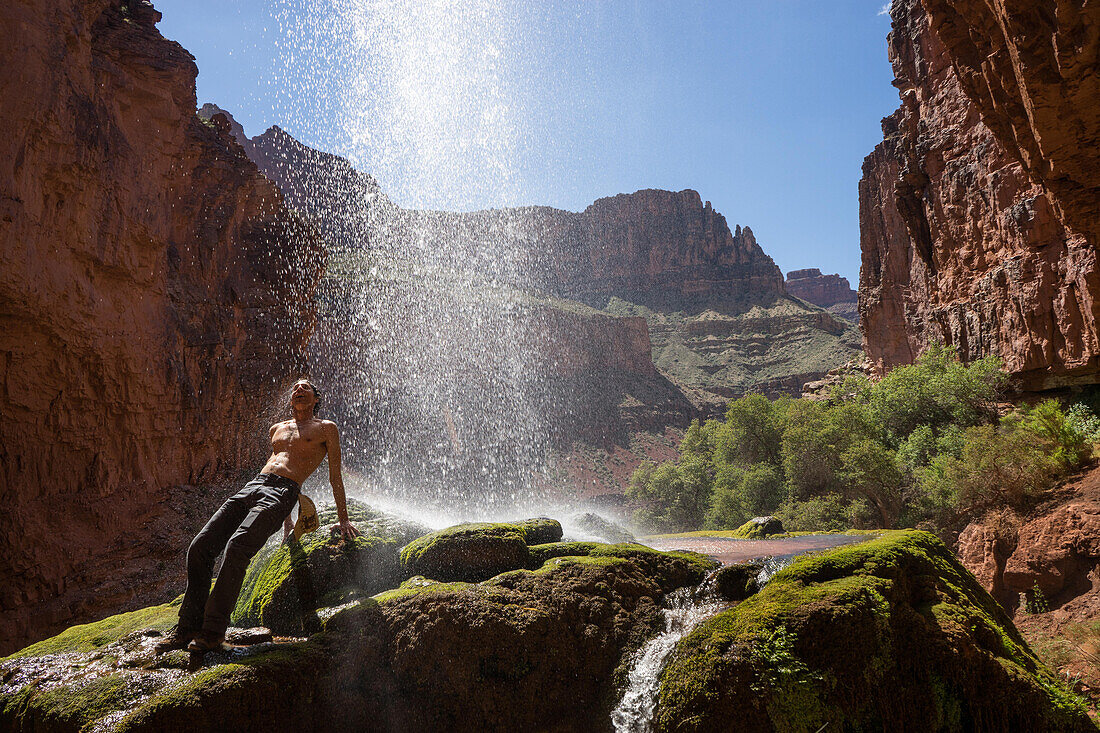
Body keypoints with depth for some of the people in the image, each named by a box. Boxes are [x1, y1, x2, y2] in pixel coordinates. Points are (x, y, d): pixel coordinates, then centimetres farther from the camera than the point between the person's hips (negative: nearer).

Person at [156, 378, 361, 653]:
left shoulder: (326, 428, 13)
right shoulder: (277, 429, 29)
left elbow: (335, 476, 13)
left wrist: (343, 520, 11)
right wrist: (286, 521, 35)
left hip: (281, 494, -6)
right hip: (252, 486, 6)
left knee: (237, 547, -28)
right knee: (200, 547, -11)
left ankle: (214, 630, -23)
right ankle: (188, 626, -3)